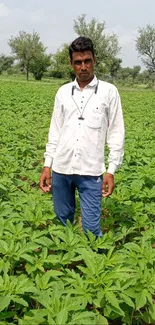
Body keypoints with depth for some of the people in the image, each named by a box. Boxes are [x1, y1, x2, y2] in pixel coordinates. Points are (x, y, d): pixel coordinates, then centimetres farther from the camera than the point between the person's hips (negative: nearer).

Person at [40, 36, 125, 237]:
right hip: (61, 168, 3)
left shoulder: (109, 91, 1)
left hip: (91, 171, -3)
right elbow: (55, 131, 11)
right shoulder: (63, 92, 9)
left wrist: (111, 170, -5)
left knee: (91, 228, -2)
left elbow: (116, 133, 1)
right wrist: (47, 165, 6)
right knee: (62, 222, 14)